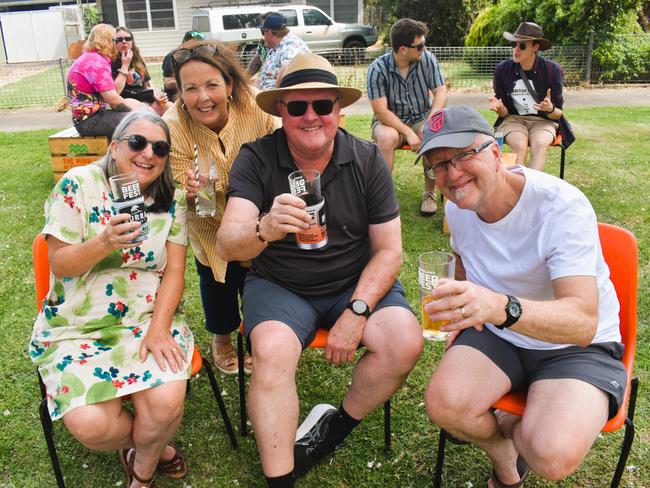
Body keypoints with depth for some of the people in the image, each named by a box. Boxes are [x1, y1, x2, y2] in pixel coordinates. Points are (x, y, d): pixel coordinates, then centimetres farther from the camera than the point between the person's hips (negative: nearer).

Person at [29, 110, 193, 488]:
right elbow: (59, 265, -7)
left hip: (150, 316, 2)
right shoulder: (78, 184, -6)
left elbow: (174, 271, 0)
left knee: (167, 403, -24)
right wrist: (104, 243, -27)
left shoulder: (172, 199, 2)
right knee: (90, 425, -22)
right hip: (78, 324, -1)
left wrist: (158, 328, -15)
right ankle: (153, 447, 14)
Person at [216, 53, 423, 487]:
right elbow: (227, 246, -22)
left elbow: (388, 250, -3)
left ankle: (336, 428, 5)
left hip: (356, 283, 2)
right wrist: (265, 229, -45)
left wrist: (357, 312, -17)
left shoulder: (367, 159, -7)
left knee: (406, 342, -21)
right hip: (279, 285, -1)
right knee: (271, 352, -30)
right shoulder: (256, 159, -11)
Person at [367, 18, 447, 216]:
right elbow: (381, 111, -18)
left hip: (421, 119, 2)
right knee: (387, 138, -36)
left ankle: (430, 193, -10)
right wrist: (408, 133, -26)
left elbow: (441, 92, -8)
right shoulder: (378, 69, -15)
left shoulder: (427, 59, -6)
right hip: (390, 121, -2)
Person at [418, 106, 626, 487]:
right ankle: (504, 455, 12)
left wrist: (499, 308, -53)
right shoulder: (458, 209, -4)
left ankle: (513, 428, 10)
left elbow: (583, 322, -35)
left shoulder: (563, 206, -25)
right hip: (498, 333, 5)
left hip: (580, 344, -4)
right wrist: (464, 309, 4)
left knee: (553, 456, -29)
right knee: (444, 404, -23)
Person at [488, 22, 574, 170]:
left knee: (539, 144, -33)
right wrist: (499, 108, -24)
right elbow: (505, 113, 0)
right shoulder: (503, 69, -3)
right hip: (513, 119, 1)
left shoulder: (552, 70, -5)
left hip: (543, 121, 0)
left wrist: (550, 109, -27)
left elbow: (558, 114, -3)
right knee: (520, 145, -32)